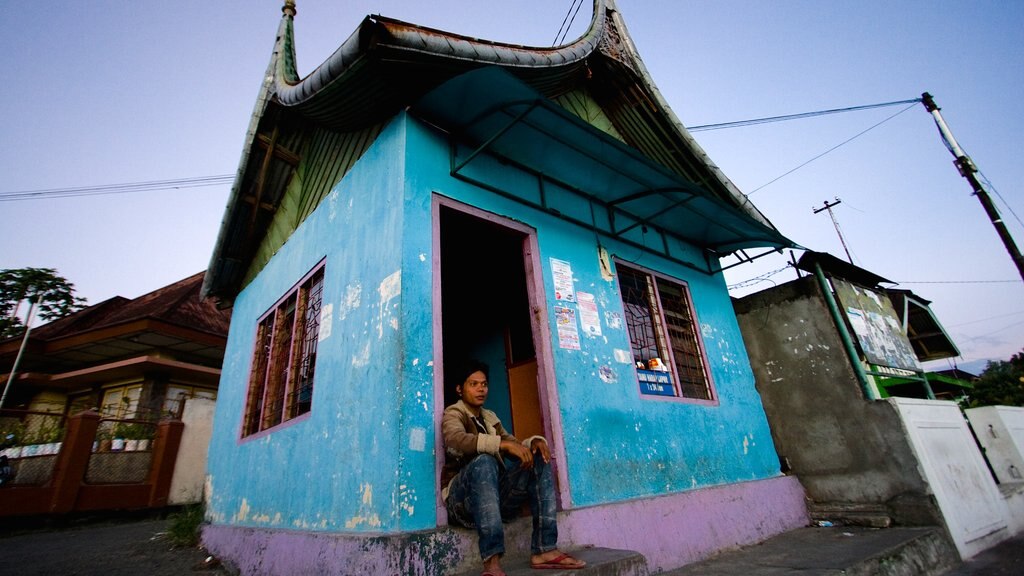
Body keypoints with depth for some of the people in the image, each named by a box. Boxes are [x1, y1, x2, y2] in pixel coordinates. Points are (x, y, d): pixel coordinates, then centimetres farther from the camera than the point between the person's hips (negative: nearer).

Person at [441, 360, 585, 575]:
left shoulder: (490, 417, 20)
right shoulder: (453, 414, -1)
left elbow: (513, 446, 13)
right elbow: (457, 439, -25)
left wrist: (534, 441, -9)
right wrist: (505, 444, -33)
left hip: (497, 495, 6)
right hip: (462, 497, -6)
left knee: (539, 458, -12)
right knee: (485, 461, -35)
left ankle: (544, 549, -19)